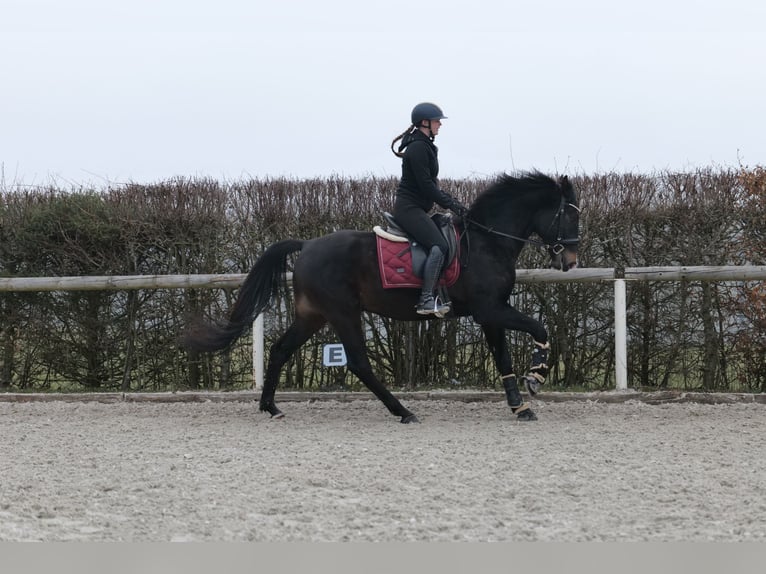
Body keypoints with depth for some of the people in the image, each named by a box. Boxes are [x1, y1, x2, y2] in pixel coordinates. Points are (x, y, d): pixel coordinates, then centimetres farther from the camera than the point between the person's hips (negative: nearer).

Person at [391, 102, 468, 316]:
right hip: (409, 208, -11)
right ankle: (426, 300, -32)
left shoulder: (425, 146, 19)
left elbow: (430, 184, 24)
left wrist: (452, 202, 16)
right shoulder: (418, 148, -14)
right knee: (439, 245, -26)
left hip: (416, 209, 11)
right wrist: (450, 204, -14)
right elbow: (425, 185, -19)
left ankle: (433, 295, 6)